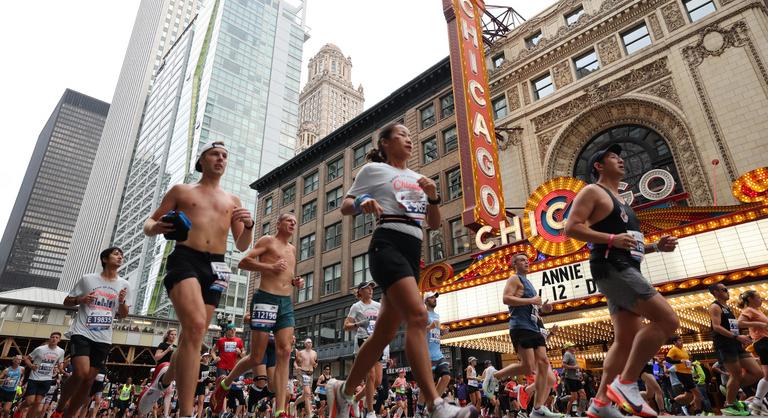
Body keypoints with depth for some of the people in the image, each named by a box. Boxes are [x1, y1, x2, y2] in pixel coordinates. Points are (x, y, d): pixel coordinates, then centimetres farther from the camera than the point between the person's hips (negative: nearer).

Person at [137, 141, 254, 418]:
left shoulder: (233, 201, 21)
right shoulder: (181, 191, 15)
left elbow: (242, 246, 18)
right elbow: (148, 224, 14)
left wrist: (249, 225, -4)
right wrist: (156, 227, -11)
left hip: (215, 268, 4)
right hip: (185, 260, -4)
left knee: (192, 336, 5)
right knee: (196, 326, -26)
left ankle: (164, 379, 37)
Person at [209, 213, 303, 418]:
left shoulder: (292, 249, 21)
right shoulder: (267, 240, 1)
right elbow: (243, 262, -6)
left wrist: (296, 282, 10)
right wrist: (270, 266, -17)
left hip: (287, 302, 6)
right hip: (265, 299, -6)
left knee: (284, 353, -6)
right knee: (256, 357, -1)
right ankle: (224, 383, 28)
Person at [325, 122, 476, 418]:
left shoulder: (418, 178, 23)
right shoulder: (374, 169, 8)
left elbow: (434, 224, 20)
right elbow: (345, 207, 6)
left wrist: (433, 196, 2)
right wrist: (362, 203, -16)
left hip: (413, 253, 7)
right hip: (388, 245, -7)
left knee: (385, 331, 7)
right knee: (418, 315, -25)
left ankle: (344, 390, 23)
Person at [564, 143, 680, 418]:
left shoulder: (620, 201, 28)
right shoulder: (593, 192, 0)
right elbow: (571, 228, -13)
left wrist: (656, 246, 14)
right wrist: (612, 239, -21)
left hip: (625, 270, 10)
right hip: (610, 268, -10)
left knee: (626, 341, 5)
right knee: (667, 320, -18)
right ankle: (626, 382, -12)